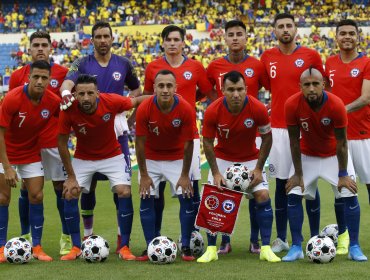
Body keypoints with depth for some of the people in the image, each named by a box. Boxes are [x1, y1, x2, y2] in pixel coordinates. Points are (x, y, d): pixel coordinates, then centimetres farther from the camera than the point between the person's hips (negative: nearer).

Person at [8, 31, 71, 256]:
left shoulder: (63, 73, -2)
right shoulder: (18, 76, 4)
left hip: (55, 142, -2)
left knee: (62, 187, 0)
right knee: (26, 189, 6)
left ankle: (67, 238, 8)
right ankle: (26, 237, 17)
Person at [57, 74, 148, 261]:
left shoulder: (111, 102, -28)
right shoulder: (68, 110, -27)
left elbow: (137, 101, -8)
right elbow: (62, 143, -15)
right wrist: (71, 177, -14)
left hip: (112, 156, 0)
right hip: (83, 158, 1)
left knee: (124, 192, -14)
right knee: (70, 194, -9)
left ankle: (124, 247, -3)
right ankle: (76, 247, 5)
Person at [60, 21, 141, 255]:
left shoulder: (124, 64, 5)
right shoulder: (83, 64, -1)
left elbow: (137, 90, 17)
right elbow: (68, 82, -20)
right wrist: (66, 92, -44)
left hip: (117, 131, 0)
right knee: (88, 184, 8)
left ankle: (124, 239, -2)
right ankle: (87, 234, 22)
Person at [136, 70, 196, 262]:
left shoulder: (186, 109, -24)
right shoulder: (144, 109, -23)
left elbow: (188, 143, -15)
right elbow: (140, 143, -14)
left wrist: (185, 175, -12)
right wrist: (144, 175, -12)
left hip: (177, 158, 0)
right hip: (151, 158, 0)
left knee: (187, 198, -10)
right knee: (146, 199, -7)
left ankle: (185, 247, 0)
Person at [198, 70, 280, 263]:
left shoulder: (258, 109, -24)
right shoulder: (213, 111, -24)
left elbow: (267, 138, -10)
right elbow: (207, 142, -11)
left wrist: (258, 169, -13)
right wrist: (215, 173, -16)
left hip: (251, 159, 0)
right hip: (222, 158, 0)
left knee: (262, 195, -13)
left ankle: (266, 248, -4)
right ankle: (211, 249, 1)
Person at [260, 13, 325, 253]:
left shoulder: (311, 56, 0)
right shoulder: (267, 58, 7)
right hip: (278, 128, 2)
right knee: (282, 183, 6)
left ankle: (316, 237, 8)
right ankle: (281, 238, 12)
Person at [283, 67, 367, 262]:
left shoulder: (336, 105, -29)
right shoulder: (292, 105, -26)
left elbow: (341, 143, -19)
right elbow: (294, 142, -16)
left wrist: (343, 174, -14)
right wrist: (298, 174, -12)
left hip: (334, 155, -1)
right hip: (307, 156, 1)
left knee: (350, 195, -9)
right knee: (293, 195, -10)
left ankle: (354, 248, 2)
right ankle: (296, 247, 1)